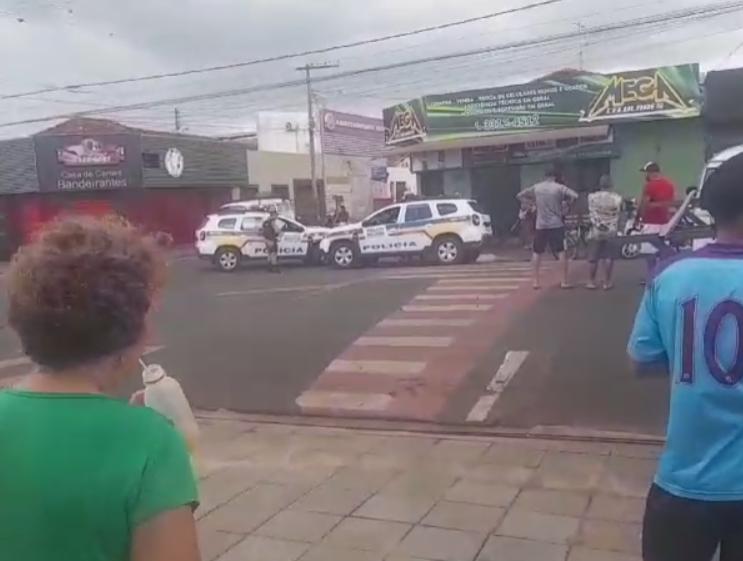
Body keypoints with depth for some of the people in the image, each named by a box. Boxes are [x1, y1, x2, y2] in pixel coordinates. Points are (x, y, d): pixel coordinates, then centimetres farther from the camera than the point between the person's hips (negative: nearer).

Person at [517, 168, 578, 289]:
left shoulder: (536, 188, 4)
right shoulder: (559, 188, -5)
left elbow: (520, 196, 12)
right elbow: (575, 196, -15)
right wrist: (566, 200, 3)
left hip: (541, 225, 2)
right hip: (556, 224, -2)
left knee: (537, 252, 13)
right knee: (561, 251, 5)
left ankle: (536, 281, 13)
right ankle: (564, 281, 3)